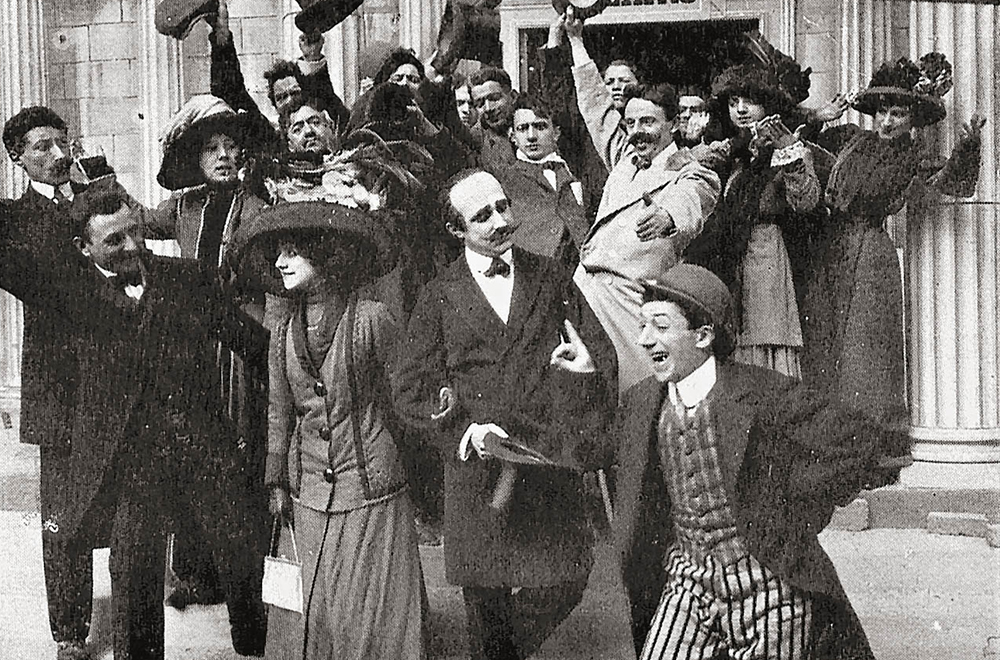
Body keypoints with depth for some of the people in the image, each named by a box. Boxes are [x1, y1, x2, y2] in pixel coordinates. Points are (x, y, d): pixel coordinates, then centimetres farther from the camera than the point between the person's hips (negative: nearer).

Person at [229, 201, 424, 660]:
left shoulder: (371, 320, -9)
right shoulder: (284, 334, 6)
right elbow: (279, 414, 12)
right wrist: (276, 481, 11)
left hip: (372, 500, -4)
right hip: (307, 500, 4)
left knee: (371, 616, 2)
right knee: (304, 617, 9)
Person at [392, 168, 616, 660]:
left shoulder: (552, 278, 11)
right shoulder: (440, 296, 5)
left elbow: (602, 352, 8)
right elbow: (410, 390, 1)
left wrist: (589, 370, -16)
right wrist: (466, 431, -14)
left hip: (553, 461, 1)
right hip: (478, 468, -1)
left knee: (565, 583, -1)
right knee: (484, 600, 6)